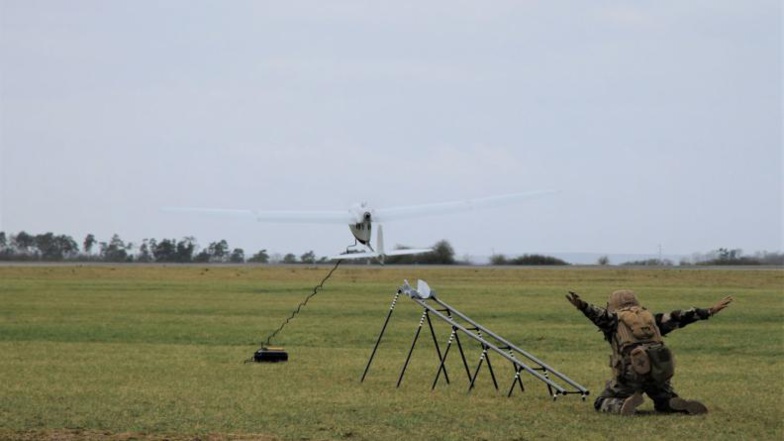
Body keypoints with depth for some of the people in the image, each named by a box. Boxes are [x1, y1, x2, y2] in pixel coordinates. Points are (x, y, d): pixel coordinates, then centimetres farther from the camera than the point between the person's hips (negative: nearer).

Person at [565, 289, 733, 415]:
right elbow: (678, 317, 23)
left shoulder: (614, 318, 14)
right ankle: (684, 406, -6)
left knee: (602, 403, 11)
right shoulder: (650, 317, 25)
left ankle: (624, 405, -22)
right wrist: (709, 311, 28)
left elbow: (599, 314, -7)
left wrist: (582, 306, -27)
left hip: (632, 371, -4)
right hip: (659, 370, 4)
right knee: (666, 403, 28)